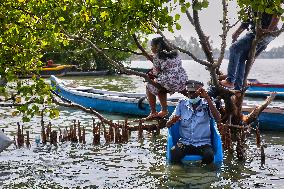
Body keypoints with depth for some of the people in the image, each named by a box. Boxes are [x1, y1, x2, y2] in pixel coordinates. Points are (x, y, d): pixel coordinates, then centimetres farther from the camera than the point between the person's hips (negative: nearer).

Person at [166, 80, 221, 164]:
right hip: (185, 142, 1)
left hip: (203, 143, -1)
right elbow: (168, 125, 7)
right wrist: (172, 121, -19)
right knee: (173, 153, -30)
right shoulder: (182, 104, 8)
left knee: (209, 156, -32)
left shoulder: (206, 104, 3)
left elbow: (218, 118, -17)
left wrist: (207, 98, -20)